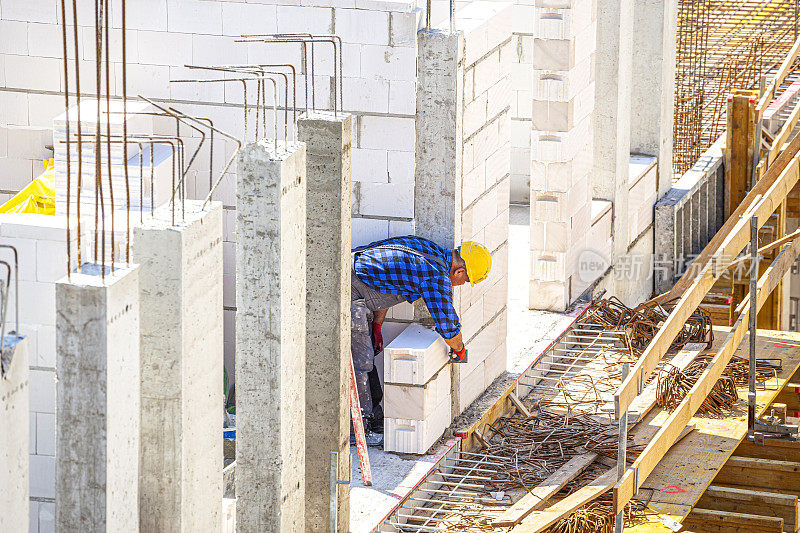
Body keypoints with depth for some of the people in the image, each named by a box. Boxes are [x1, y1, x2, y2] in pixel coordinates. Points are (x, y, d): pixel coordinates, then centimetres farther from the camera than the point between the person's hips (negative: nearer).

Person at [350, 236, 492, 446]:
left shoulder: (428, 249, 13)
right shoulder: (438, 277, -15)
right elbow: (448, 328, -6)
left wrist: (376, 326, 25)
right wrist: (460, 350, 15)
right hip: (349, 289, -10)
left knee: (367, 354, 17)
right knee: (360, 361, -4)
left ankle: (375, 419, 26)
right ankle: (362, 430, 2)